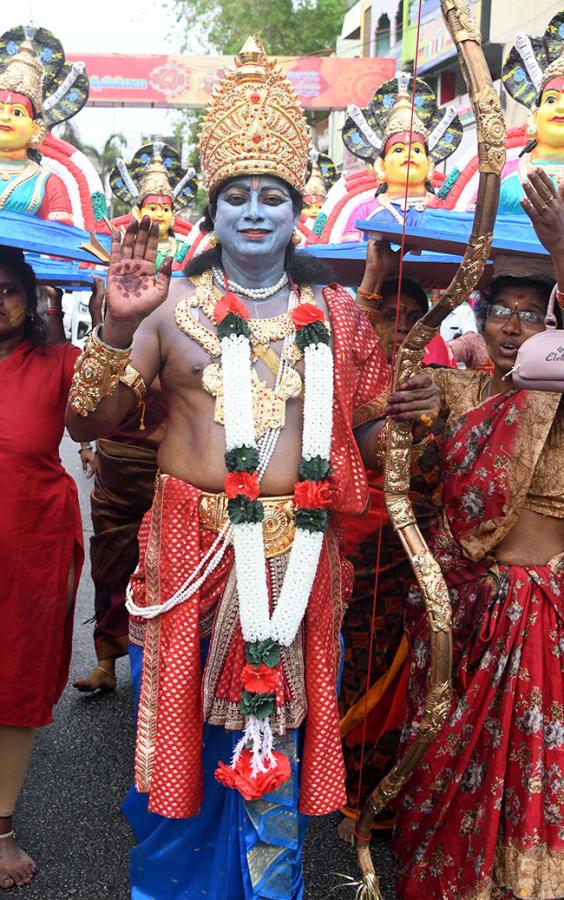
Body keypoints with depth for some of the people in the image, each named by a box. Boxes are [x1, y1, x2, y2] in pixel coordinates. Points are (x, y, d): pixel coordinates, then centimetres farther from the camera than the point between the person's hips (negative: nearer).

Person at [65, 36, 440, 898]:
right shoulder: (173, 305, 2)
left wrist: (412, 412, -7)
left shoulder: (334, 316, 8)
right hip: (190, 552, -1)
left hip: (297, 557, 1)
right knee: (177, 733, 11)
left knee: (275, 750, 11)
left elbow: (366, 437, 13)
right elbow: (89, 421, -4)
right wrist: (118, 326, -17)